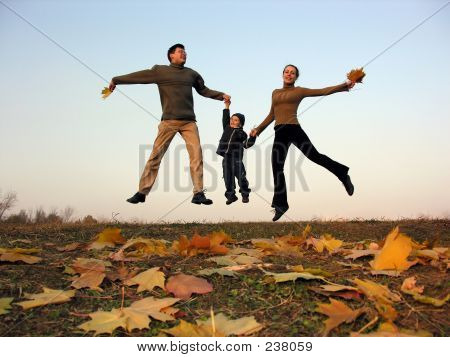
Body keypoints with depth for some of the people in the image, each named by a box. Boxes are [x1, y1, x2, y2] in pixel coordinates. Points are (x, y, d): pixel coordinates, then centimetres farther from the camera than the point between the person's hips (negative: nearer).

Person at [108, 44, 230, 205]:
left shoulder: (191, 74, 19)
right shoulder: (160, 71, 9)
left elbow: (204, 90, 30)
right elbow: (139, 76, 12)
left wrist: (221, 95, 19)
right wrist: (116, 80, 15)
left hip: (189, 122, 3)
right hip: (168, 121, -3)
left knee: (196, 154, -10)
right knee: (155, 155, -5)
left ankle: (198, 194, -10)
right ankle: (142, 192, 2)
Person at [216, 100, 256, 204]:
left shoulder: (242, 133, 1)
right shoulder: (227, 128, 14)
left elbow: (247, 144, -3)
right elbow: (225, 118, 19)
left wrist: (252, 137, -16)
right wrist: (227, 106, 15)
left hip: (236, 157, -4)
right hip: (226, 157, 4)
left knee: (241, 176, -2)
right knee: (228, 177, 5)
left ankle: (245, 194, 14)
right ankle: (231, 195, 15)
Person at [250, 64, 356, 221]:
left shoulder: (299, 91, 7)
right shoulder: (275, 93, 20)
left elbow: (323, 91, 0)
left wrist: (344, 85, -8)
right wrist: (258, 129, 24)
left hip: (293, 130, -4)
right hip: (279, 134, 4)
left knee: (315, 156, -9)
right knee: (277, 168, 2)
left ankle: (343, 176, 14)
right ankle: (280, 205, 12)